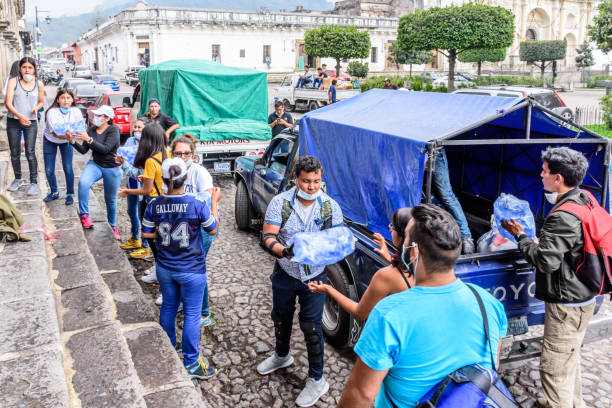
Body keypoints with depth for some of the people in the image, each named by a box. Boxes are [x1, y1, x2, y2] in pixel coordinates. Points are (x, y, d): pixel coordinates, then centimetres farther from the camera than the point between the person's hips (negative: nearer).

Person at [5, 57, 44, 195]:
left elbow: (41, 102, 15)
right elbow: (8, 103, -11)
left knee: (30, 153, -9)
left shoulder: (39, 84, 2)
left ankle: (34, 182, -1)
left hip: (31, 122, 0)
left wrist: (36, 108, -9)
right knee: (14, 153, 8)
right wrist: (20, 116, -28)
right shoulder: (13, 82, -4)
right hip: (13, 121, 0)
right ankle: (18, 179, 25)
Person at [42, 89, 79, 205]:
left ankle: (70, 194, 9)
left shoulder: (76, 112, -21)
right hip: (50, 141, 0)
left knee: (68, 169, -8)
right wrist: (66, 136, -50)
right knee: (49, 170, 1)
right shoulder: (52, 112, -27)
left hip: (67, 141, 1)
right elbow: (54, 133, -31)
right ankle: (54, 192, 24)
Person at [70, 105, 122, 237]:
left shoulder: (113, 130, -13)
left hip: (112, 168, -3)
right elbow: (83, 150, 3)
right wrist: (73, 141, -14)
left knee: (110, 201, 8)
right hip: (95, 165, 3)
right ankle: (84, 215, -16)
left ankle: (112, 227, 30)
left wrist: (89, 139, -29)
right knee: (83, 183, -29)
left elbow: (105, 149, -23)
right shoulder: (91, 129, 2)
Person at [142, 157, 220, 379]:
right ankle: (191, 363, 17)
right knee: (192, 314, 8)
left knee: (168, 307, 24)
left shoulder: (155, 205, -11)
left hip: (165, 268, 4)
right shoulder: (197, 204, -21)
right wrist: (215, 201, 3)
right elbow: (212, 229, -6)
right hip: (191, 270, -4)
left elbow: (146, 233, -1)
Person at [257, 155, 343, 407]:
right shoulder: (280, 203, -15)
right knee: (281, 318, 22)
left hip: (315, 276, -2)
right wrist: (284, 251, -37)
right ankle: (282, 356, 52)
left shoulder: (331, 207, -12)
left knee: (311, 327, 2)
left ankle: (316, 380, 21)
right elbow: (268, 237, -17)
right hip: (285, 274, 2)